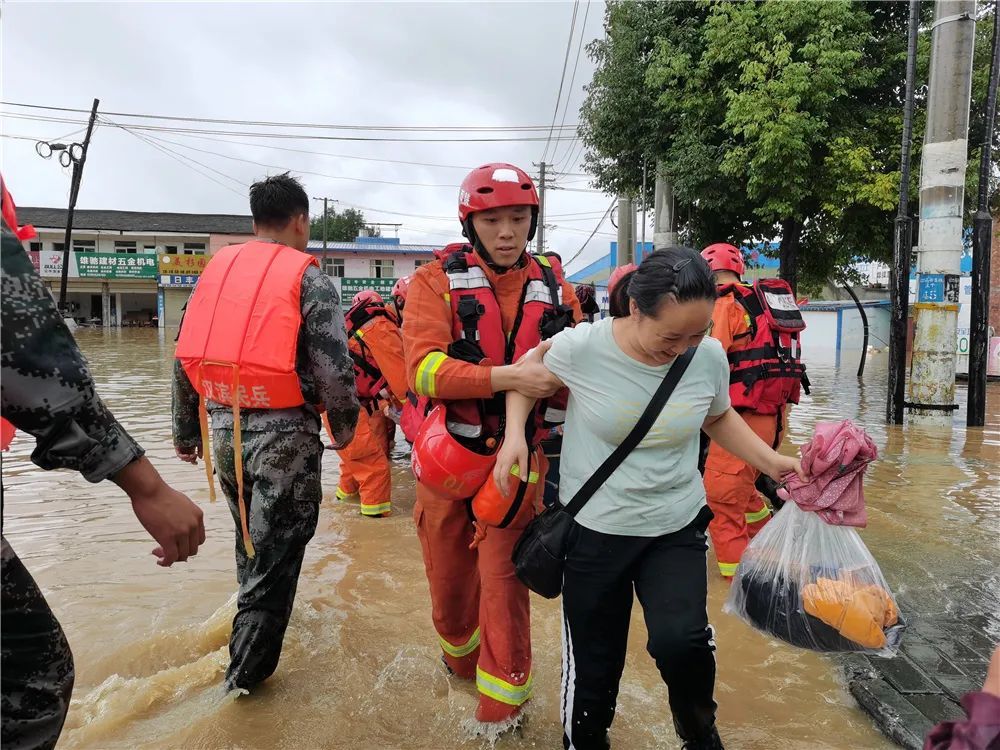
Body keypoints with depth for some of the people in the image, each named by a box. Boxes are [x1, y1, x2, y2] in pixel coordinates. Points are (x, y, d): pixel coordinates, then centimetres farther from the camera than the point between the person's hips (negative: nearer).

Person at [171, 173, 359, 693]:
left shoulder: (217, 268, 8)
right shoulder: (308, 277, -8)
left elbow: (186, 357, 10)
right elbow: (334, 369, -14)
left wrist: (185, 431, 20)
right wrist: (344, 429, 4)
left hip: (224, 426, 6)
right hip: (284, 433, -6)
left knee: (250, 536, 27)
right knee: (275, 550, 9)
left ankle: (254, 618, 48)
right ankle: (247, 671, 18)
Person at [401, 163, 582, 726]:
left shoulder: (555, 289, 2)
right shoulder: (436, 281, -7)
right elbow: (425, 367, -21)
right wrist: (506, 376, -33)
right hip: (447, 458, 0)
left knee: (504, 582, 2)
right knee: (449, 576, 18)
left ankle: (503, 705, 25)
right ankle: (460, 658, 49)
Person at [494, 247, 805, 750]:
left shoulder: (710, 356, -10)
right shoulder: (580, 347, -20)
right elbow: (529, 372, 1)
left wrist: (773, 462, -1)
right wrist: (515, 432, -15)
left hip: (676, 526, 2)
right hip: (592, 529, -1)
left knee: (680, 640, -18)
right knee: (592, 666, 9)